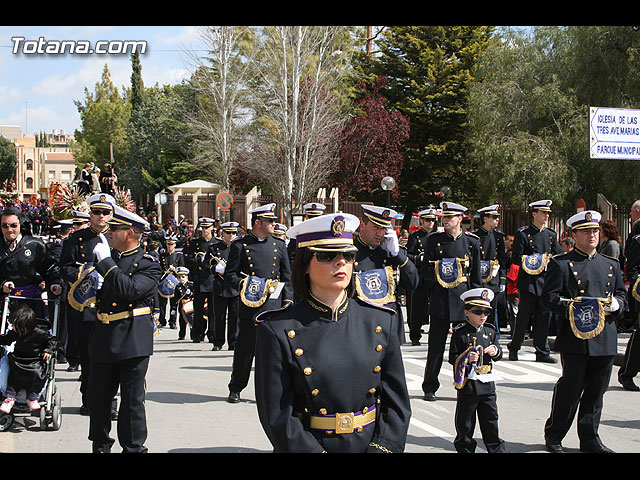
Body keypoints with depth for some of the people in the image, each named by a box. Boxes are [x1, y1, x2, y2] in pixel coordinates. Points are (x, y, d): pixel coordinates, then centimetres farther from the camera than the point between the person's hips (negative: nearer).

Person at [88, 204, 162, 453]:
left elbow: (130, 290, -22)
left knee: (132, 399, 1)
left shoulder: (148, 265, -5)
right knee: (97, 396, 11)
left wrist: (107, 262, -17)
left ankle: (133, 447, 13)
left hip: (132, 340, -6)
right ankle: (100, 446, 27)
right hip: (103, 339, 6)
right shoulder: (105, 258, 13)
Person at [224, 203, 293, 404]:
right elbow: (229, 274, 3)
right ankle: (235, 389, 17)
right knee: (244, 349, 3)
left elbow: (287, 277, 14)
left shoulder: (279, 245, 12)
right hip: (249, 305, -2)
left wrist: (288, 301, 5)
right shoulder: (239, 246, 3)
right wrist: (242, 284, -16)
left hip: (274, 305, 2)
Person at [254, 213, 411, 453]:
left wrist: (381, 448, -8)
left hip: (370, 445, 2)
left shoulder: (382, 322, 5)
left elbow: (397, 404, 6)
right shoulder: (277, 331, -5)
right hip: (308, 446, -2)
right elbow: (277, 417, -8)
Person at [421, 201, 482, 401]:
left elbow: (476, 275, 8)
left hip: (463, 298, 0)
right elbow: (425, 270, 8)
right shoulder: (434, 240, 5)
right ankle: (430, 388, 13)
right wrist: (437, 274, -10)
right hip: (439, 300, 0)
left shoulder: (472, 241, 6)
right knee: (436, 345, 3)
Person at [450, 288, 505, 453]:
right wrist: (467, 358, -23)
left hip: (487, 383, 4)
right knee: (465, 421, 5)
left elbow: (498, 355, 15)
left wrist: (495, 352, -7)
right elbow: (452, 358, -7)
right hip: (467, 383, -4)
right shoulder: (460, 333, -7)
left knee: (490, 418, 10)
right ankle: (465, 448, 17)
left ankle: (496, 448, 20)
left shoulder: (490, 331, 9)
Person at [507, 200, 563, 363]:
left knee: (544, 316, 4)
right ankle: (514, 348, 14)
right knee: (524, 315, -1)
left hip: (546, 281, 5)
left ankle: (542, 352, 10)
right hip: (528, 281, -5)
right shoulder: (523, 234, -2)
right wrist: (528, 261, -20)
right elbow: (516, 258, -5)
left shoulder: (551, 234, 14)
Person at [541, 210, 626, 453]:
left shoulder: (611, 265, 17)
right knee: (571, 387, -3)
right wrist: (569, 307, -20)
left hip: (605, 337, 5)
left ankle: (589, 438, 18)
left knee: (597, 389, 8)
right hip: (575, 336, -5)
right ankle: (553, 435, 11)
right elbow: (549, 297, -5)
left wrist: (617, 304, 0)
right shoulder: (561, 264, 0)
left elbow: (622, 294, 22)